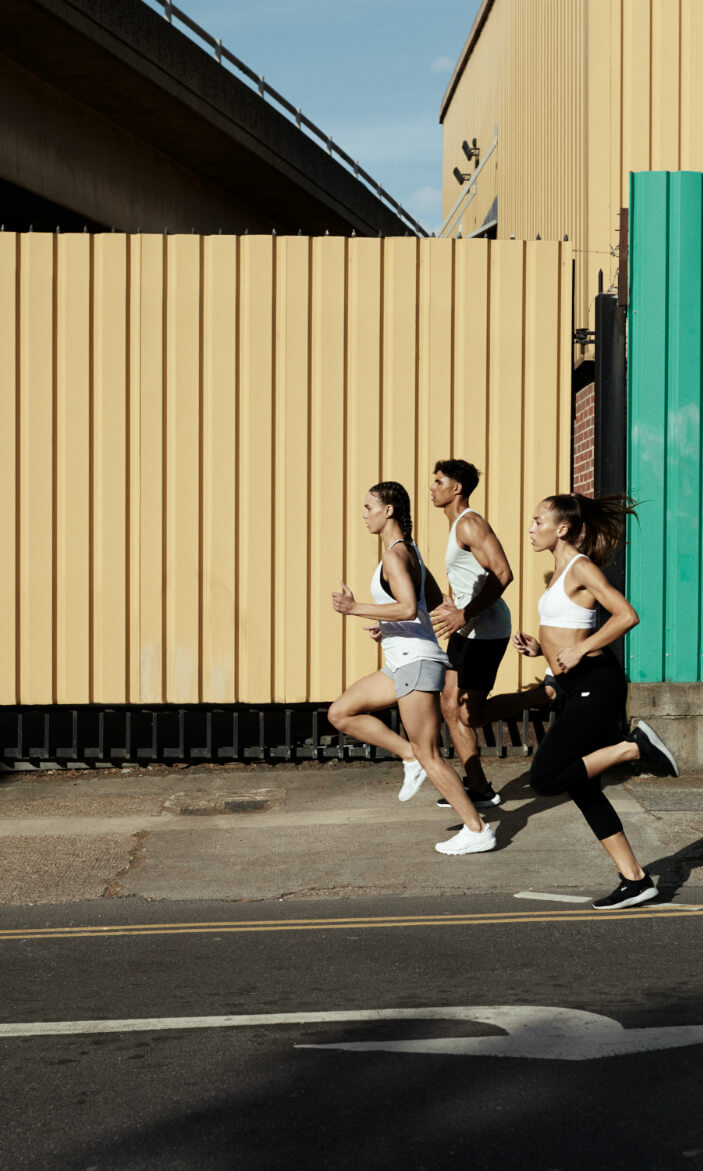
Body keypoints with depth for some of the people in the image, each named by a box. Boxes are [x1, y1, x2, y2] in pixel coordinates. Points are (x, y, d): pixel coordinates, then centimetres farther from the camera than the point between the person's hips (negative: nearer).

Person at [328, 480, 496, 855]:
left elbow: (408, 608, -28)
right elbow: (435, 599, 24)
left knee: (428, 755, -5)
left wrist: (355, 608, -23)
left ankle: (477, 830, 1)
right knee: (340, 714, 12)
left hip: (417, 662, -10)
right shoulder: (407, 549, 15)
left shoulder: (395, 554, -15)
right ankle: (410, 757, 9)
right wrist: (386, 625, 21)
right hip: (404, 663, 10)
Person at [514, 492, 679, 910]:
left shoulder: (581, 567, -11)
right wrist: (541, 648, 8)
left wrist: (579, 651, -20)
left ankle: (632, 747, -6)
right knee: (582, 788, 9)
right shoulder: (563, 570, 16)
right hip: (575, 689, 10)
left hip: (594, 685, -10)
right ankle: (635, 879, 13)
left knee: (545, 779, -14)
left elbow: (626, 615, -22)